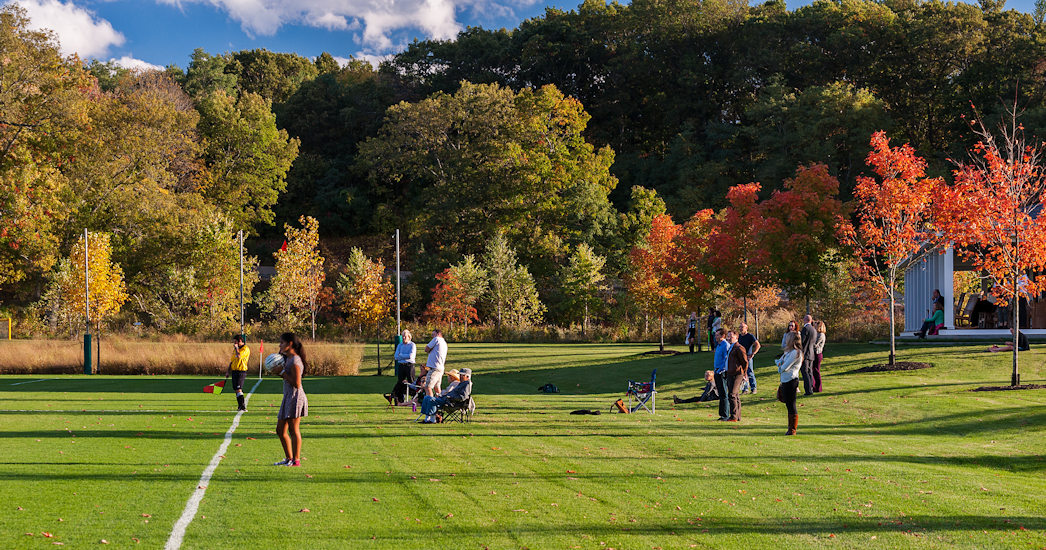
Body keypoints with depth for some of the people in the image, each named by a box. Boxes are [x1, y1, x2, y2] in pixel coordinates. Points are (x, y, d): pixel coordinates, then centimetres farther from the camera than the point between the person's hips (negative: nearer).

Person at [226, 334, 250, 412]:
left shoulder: (246, 349, -9)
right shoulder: (235, 349, 17)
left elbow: (239, 356, -26)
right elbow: (232, 361, 23)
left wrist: (236, 348, -12)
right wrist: (228, 372, 20)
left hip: (241, 371, -8)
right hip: (234, 370, 8)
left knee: (238, 389, -16)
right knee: (236, 390, 9)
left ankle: (243, 407, -18)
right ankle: (240, 406, 17)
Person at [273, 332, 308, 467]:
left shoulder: (295, 361, -14)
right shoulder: (288, 359, 17)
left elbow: (296, 383, -21)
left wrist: (282, 372, -16)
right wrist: (279, 371, 8)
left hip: (295, 397, -10)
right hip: (288, 397, 10)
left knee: (293, 430, -6)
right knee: (280, 430, 13)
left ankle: (296, 460, 0)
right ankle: (289, 458, 20)